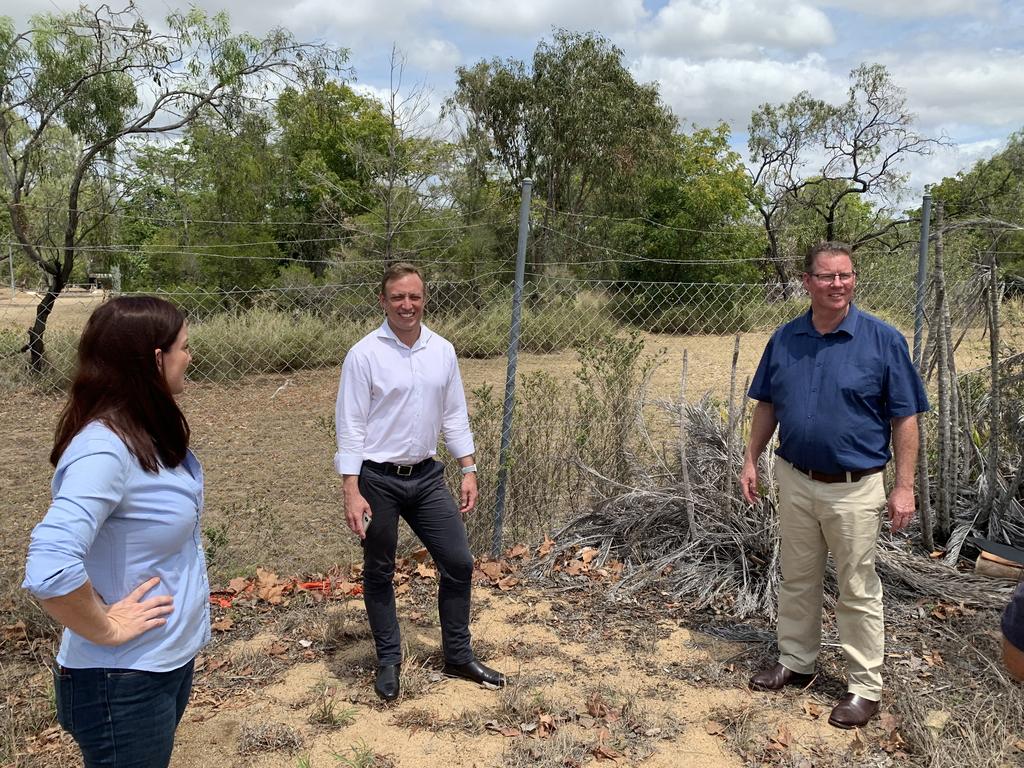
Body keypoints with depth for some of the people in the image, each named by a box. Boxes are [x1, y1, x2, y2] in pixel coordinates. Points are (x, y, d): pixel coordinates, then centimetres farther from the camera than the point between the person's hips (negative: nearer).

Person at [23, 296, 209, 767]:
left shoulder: (148, 434, -1)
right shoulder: (105, 449, -28)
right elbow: (50, 569, -39)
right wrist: (107, 629, -23)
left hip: (174, 658, 8)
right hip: (124, 682, -8)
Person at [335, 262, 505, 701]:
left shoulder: (443, 351, 3)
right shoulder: (364, 354, -11)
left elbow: (455, 415, 10)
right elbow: (350, 426, -11)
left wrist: (468, 470, 6)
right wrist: (352, 492, -16)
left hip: (427, 476, 5)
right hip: (378, 481, -4)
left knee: (458, 564, 7)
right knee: (379, 575, 10)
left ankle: (458, 656, 24)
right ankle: (388, 661, 28)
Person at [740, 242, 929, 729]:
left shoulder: (883, 340, -10)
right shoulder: (785, 338, 1)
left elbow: (905, 417, -8)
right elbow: (767, 405, 10)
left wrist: (905, 486, -11)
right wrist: (751, 460, 6)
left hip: (854, 489, -4)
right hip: (795, 481, 4)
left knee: (858, 591, 8)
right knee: (797, 580, 18)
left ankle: (865, 687, 23)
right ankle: (796, 662, 36)